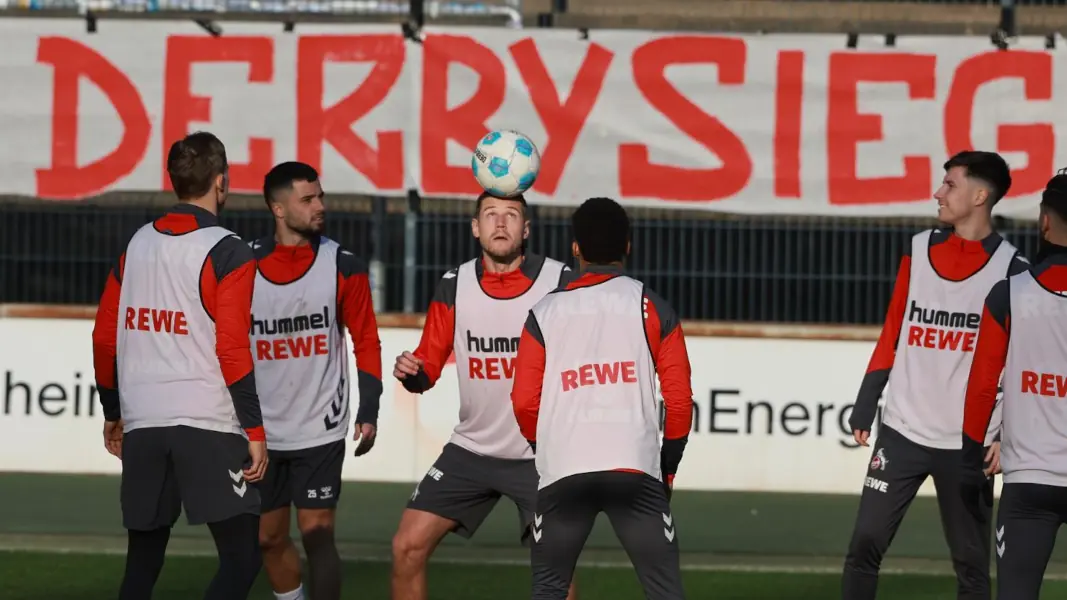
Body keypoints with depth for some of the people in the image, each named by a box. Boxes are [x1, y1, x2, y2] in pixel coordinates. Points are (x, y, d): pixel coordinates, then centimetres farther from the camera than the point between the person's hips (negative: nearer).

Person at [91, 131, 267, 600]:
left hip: (142, 424, 6)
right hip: (208, 424, -6)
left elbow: (105, 338, 14)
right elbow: (232, 350, -12)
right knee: (243, 556, -7)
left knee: (143, 557, 15)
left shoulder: (138, 244, 11)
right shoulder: (227, 253, -7)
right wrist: (255, 430, -7)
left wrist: (113, 413, 26)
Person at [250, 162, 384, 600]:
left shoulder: (343, 266, -4)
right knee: (269, 537, 11)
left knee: (316, 534, -9)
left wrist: (368, 412, -7)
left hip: (320, 430, -3)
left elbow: (366, 341, 1)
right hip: (262, 431, 3)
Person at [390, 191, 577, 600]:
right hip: (471, 451, 3)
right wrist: (411, 373, -21)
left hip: (541, 455, -3)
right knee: (408, 547, -3)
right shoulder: (454, 286, -3)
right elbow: (430, 366, 2)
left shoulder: (560, 283, -10)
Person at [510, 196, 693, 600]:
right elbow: (679, 399, 3)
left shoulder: (545, 313, 8)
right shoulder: (652, 308, 6)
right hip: (635, 469, -1)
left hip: (562, 473, 1)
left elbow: (524, 403, 6)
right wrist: (668, 466, 16)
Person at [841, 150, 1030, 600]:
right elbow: (893, 332, 11)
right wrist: (865, 405, 6)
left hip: (969, 443, -3)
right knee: (865, 543, -4)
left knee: (971, 563, 4)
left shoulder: (1010, 269, -4)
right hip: (903, 431, 3)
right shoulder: (919, 250, 6)